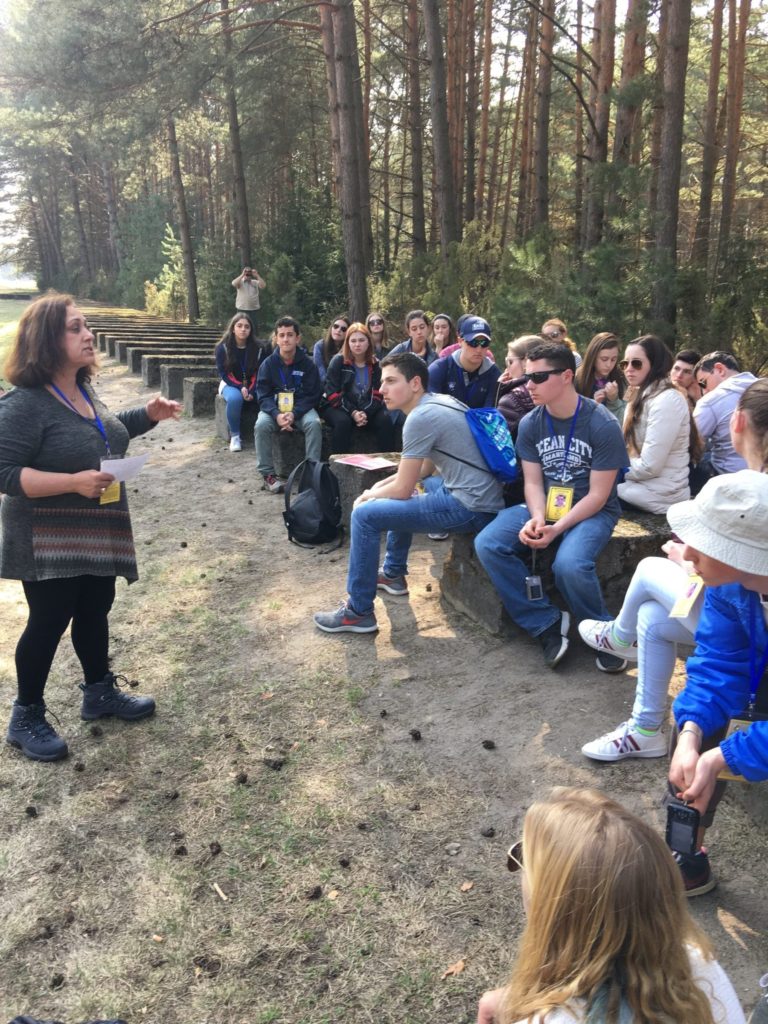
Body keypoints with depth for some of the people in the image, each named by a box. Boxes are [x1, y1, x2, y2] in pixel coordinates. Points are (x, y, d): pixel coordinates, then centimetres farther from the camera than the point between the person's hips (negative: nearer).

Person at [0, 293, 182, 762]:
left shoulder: (84, 392, 6)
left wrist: (150, 414, 8)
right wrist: (74, 482, -33)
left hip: (98, 532, 8)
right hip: (49, 542, -8)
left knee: (95, 612, 18)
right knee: (48, 623, 3)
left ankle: (100, 692, 36)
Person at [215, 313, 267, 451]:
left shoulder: (258, 348, -2)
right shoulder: (222, 347, -6)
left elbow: (260, 373, -3)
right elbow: (224, 373, -8)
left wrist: (251, 391, -20)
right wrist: (241, 388, -23)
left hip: (253, 386, 2)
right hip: (231, 385, -2)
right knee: (235, 398, -38)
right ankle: (235, 435, -21)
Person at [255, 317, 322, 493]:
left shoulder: (307, 364, -4)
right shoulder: (268, 363, -2)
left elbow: (312, 395, -5)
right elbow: (263, 395, -5)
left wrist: (294, 414, -22)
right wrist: (277, 415, -25)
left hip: (301, 410, 0)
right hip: (274, 409, 1)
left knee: (314, 423, -32)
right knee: (262, 424, -30)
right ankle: (268, 474, -21)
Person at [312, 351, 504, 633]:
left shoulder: (420, 417, -15)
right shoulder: (441, 402, 13)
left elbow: (403, 489, -12)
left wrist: (369, 495, 8)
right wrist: (380, 486, 16)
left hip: (470, 507, -10)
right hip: (478, 495, 10)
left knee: (364, 515, -11)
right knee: (396, 494, 31)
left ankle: (358, 612, -2)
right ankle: (394, 574, 38)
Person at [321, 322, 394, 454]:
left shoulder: (376, 364, 6)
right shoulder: (338, 361, -3)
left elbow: (378, 394, 0)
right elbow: (333, 394, -8)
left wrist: (366, 413, -19)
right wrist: (353, 412, -21)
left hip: (368, 410, 3)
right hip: (340, 408, -2)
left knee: (385, 421, -25)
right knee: (343, 421, -35)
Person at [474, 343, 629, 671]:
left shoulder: (602, 425, -14)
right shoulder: (530, 424, -1)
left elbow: (597, 495, -14)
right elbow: (532, 482, 0)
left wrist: (556, 529, -25)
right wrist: (537, 519, -21)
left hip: (591, 510, -5)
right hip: (544, 506, 5)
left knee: (569, 564, -36)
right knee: (487, 545, -20)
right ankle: (548, 623, -9)